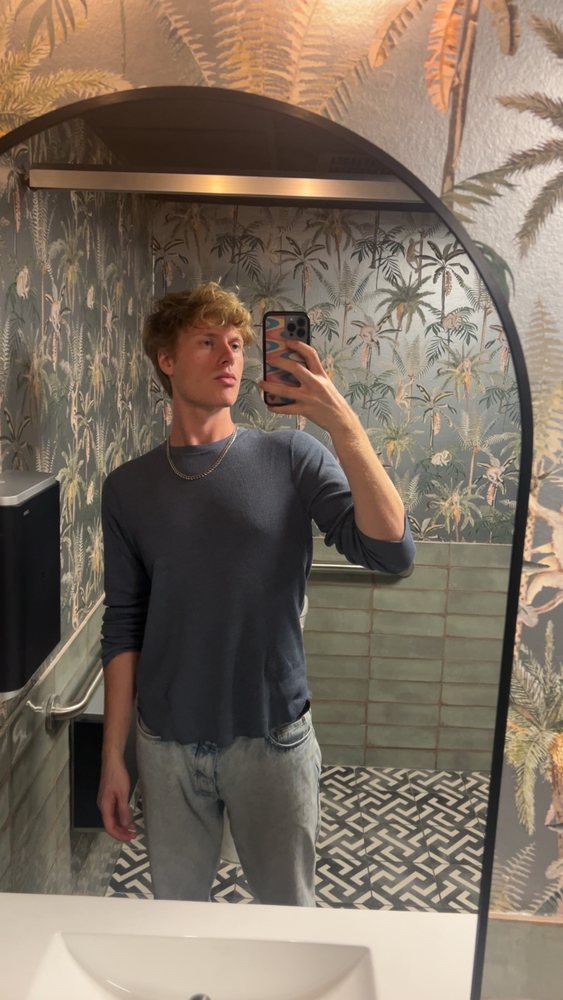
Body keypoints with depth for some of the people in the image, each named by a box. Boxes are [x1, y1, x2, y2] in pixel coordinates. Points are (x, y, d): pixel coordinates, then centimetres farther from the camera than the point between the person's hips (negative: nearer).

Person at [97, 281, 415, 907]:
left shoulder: (291, 458, -7)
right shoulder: (129, 488, -2)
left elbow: (392, 552, -18)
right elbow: (123, 626, 2)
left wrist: (345, 426, -29)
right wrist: (112, 754, 2)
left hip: (274, 737, -1)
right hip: (167, 744, 2)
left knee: (289, 913, 18)